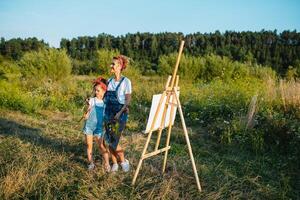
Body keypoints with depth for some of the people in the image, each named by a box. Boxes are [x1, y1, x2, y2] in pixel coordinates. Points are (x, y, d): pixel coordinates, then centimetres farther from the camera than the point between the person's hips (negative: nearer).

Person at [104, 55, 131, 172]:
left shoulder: (126, 81, -8)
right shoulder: (109, 81, 8)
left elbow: (128, 100, -10)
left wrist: (120, 113, -19)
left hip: (120, 114, -5)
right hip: (108, 113, 6)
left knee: (114, 141, -8)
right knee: (109, 141, 7)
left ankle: (123, 161, 16)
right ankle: (114, 164, 24)